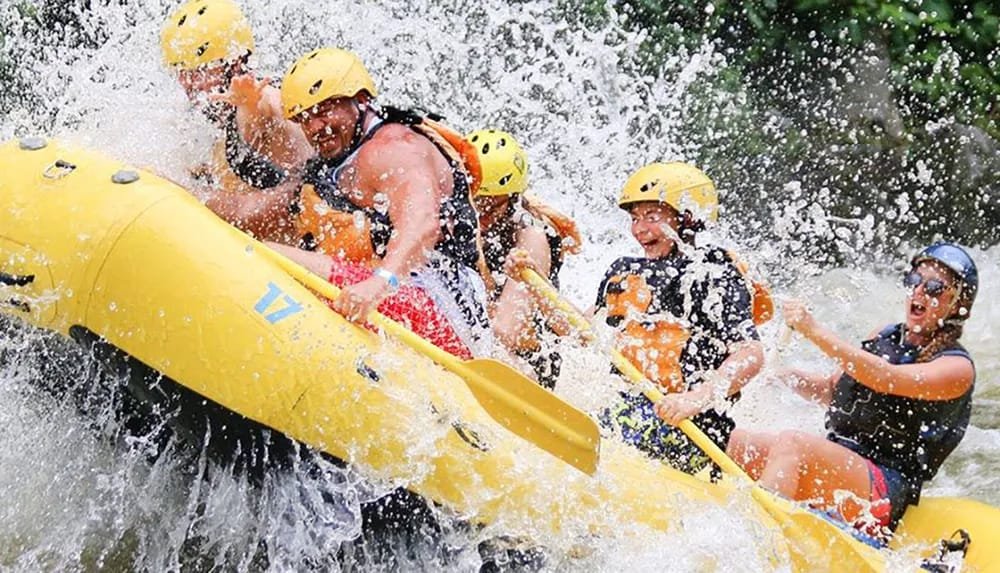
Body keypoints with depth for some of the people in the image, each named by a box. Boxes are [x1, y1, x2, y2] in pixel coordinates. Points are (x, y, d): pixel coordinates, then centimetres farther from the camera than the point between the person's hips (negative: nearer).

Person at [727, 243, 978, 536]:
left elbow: (885, 379, -22)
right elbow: (832, 390, 25)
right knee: (734, 442, -13)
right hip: (834, 464, 7)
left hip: (883, 495, -7)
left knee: (791, 443, -34)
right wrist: (785, 374, 4)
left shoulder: (958, 367, -5)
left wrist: (815, 331, -29)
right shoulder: (884, 337, 18)